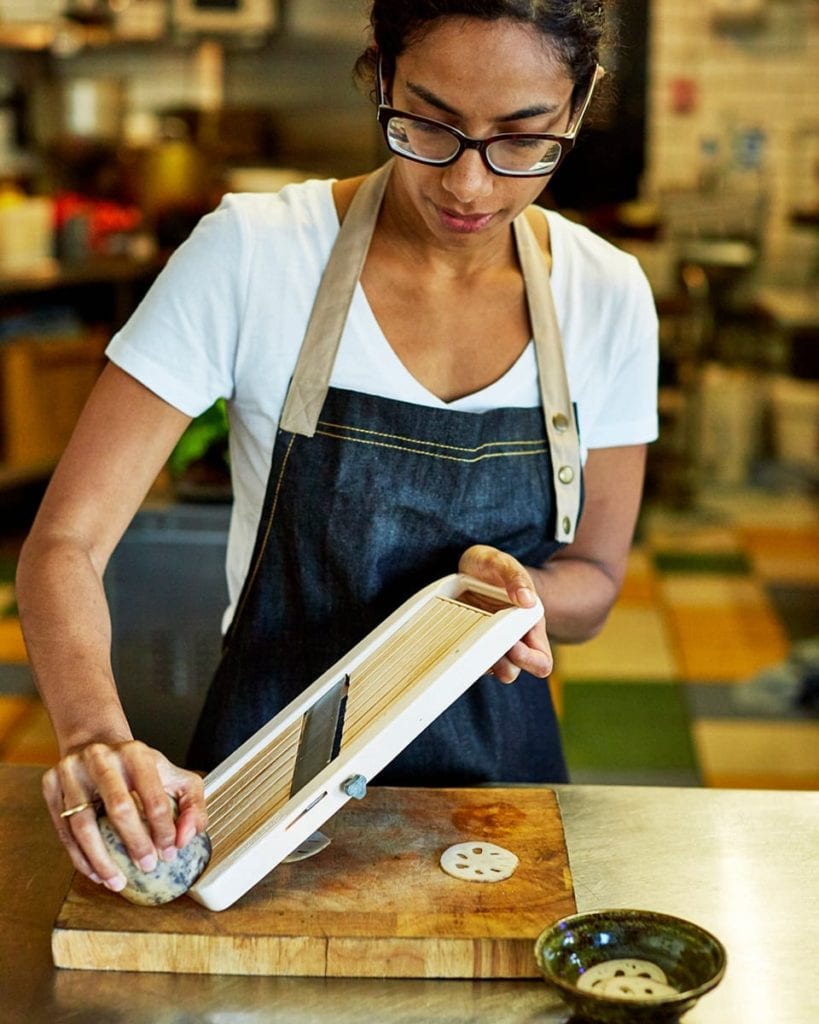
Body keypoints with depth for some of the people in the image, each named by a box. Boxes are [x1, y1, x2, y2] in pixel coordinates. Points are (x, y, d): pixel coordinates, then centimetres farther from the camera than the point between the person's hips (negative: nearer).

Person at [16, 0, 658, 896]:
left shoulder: (608, 296, -8)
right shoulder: (249, 254, -18)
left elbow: (592, 579, 2)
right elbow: (65, 540, -19)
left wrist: (516, 588, -22)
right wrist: (97, 735, -38)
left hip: (495, 763, 2)